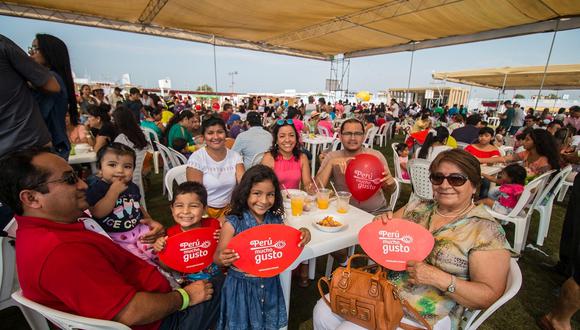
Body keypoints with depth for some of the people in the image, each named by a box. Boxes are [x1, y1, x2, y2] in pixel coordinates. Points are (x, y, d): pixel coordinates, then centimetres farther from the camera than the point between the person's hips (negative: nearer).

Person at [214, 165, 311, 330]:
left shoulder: (276, 220, -7)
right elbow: (218, 257, -10)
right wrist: (222, 259, -32)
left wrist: (302, 236, -14)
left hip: (269, 283, 3)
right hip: (241, 286, -3)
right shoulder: (233, 224, -18)